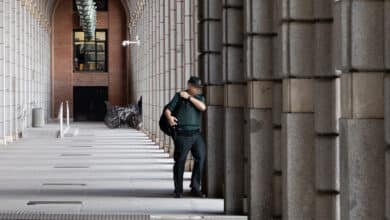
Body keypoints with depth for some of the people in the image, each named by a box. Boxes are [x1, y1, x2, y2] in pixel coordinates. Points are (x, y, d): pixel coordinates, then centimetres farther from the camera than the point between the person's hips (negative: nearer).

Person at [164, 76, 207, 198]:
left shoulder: (199, 97, 15)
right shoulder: (179, 96, 6)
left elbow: (202, 107, -6)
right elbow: (167, 110, 1)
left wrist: (189, 97, -7)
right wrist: (169, 117, -20)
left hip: (196, 133, 4)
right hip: (182, 134, -4)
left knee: (201, 158, -5)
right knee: (180, 161, 0)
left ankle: (195, 188, 6)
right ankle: (178, 190, 10)